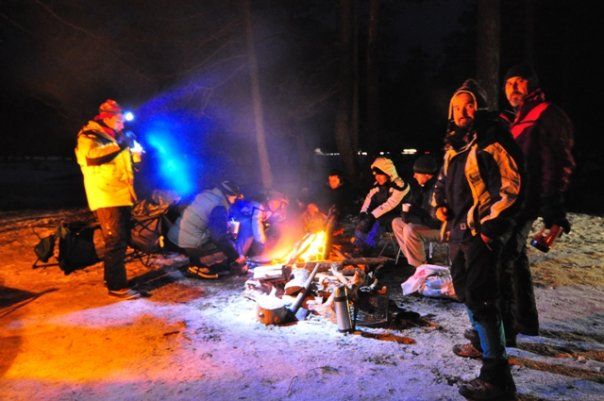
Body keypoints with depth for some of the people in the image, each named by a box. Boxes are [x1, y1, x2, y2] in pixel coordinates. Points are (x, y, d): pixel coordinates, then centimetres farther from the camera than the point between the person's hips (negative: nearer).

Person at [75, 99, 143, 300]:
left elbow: (131, 165, 27)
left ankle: (111, 277, 26)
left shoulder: (116, 137, 21)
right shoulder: (89, 136, -3)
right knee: (115, 241, -14)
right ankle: (117, 286, -11)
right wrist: (118, 145, -20)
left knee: (121, 240, 13)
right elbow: (92, 155, -25)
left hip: (122, 196, 9)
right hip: (105, 197, -9)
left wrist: (135, 151, 7)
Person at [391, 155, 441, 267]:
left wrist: (411, 217, -18)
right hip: (430, 223, 10)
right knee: (397, 222, 8)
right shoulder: (427, 186, 4)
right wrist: (408, 211, -7)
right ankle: (411, 259, 6)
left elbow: (435, 219, -29)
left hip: (442, 228, -10)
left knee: (410, 230, -31)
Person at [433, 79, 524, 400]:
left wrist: (489, 226, -19)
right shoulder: (454, 146, 16)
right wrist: (440, 203, 8)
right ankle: (481, 339, 43)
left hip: (481, 230, -9)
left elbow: (509, 187, -16)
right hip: (458, 229, 9)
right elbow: (443, 180, 28)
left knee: (480, 297, -12)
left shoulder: (492, 142, -10)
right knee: (465, 289, 20)